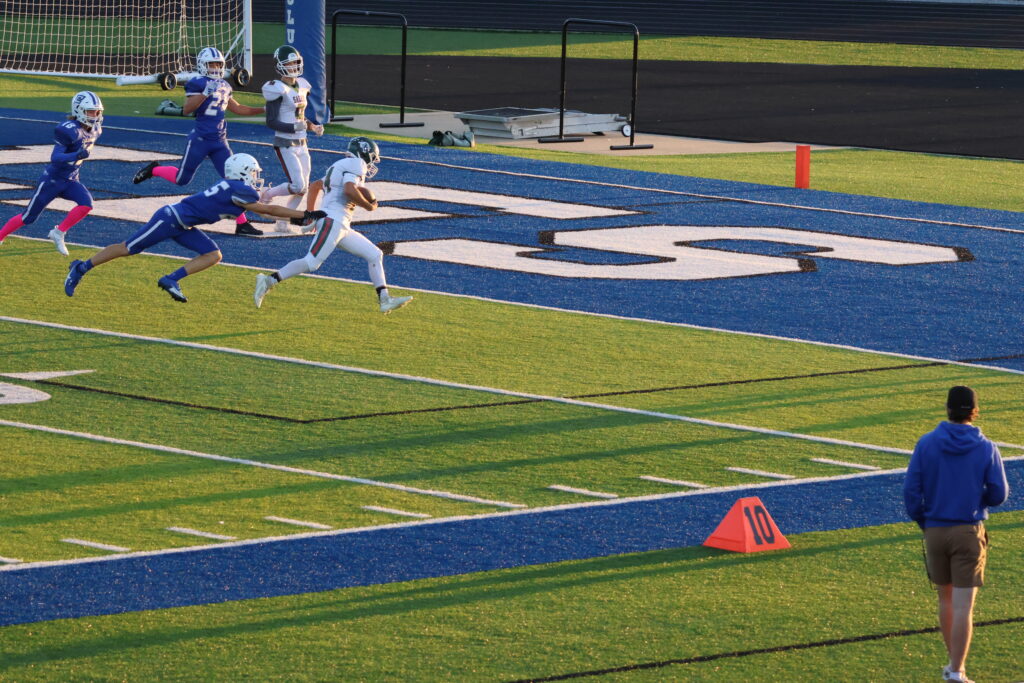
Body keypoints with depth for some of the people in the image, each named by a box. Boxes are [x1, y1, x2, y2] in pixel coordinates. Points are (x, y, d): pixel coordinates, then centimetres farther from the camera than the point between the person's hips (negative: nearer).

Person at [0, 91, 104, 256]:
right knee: (28, 217, 3)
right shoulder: (70, 130, -25)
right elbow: (55, 158, -32)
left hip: (70, 181, 6)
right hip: (52, 179, -6)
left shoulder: (95, 131, 0)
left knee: (86, 204, -21)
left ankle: (59, 233, -5)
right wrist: (77, 156, -46)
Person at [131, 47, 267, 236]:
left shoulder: (224, 86, 12)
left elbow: (236, 108, 25)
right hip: (200, 140, -6)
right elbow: (186, 110, -20)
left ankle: (241, 223, 0)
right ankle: (153, 170, 35)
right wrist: (205, 94, -30)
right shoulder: (198, 84, -10)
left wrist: (263, 110, 21)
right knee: (181, 179, 5)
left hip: (220, 142, 6)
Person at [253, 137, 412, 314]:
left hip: (342, 226, 11)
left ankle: (385, 300, 7)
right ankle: (269, 281, -14)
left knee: (375, 255, 10)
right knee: (311, 263, -16)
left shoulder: (339, 166, 25)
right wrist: (368, 206, -7)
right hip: (333, 220, -11)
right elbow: (349, 190, -21)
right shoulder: (356, 164, -4)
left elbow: (314, 186, 24)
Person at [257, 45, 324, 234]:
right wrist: (294, 127, -27)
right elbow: (271, 122, -17)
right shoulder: (278, 90, -15)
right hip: (286, 145, -8)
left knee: (303, 188, 6)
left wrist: (312, 127, 4)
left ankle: (283, 222, 18)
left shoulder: (302, 86, 10)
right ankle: (267, 195, 11)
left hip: (301, 144, 8)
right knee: (297, 186, -14)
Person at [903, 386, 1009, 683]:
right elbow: (999, 494, -4)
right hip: (969, 532, -2)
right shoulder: (986, 449, -6)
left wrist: (922, 521, 9)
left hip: (935, 532, 2)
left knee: (946, 599, 18)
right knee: (964, 605, -2)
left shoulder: (926, 444, -4)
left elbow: (911, 489, -6)